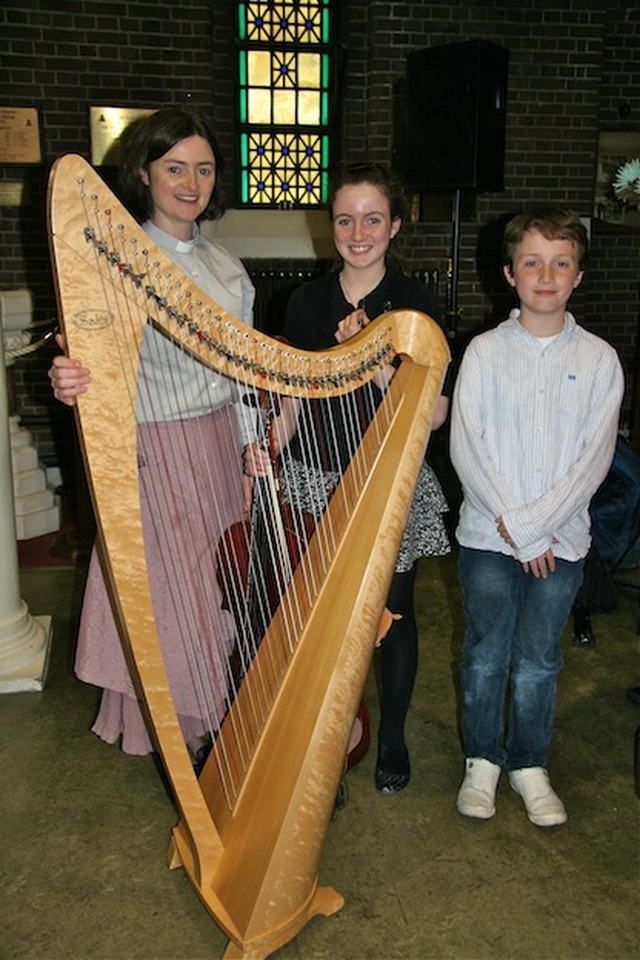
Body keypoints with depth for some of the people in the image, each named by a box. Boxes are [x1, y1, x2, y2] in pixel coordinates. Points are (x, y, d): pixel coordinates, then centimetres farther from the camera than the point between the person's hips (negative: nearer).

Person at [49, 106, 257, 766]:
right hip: (154, 452, -6)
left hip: (220, 447, 6)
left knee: (221, 595, 13)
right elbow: (99, 361, -16)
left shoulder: (225, 267, 10)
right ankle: (188, 740, 25)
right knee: (170, 596, 4)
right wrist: (68, 381, -39)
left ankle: (219, 729, 34)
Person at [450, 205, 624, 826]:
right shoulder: (485, 352, -3)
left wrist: (531, 523, -14)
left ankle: (529, 764, 31)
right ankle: (483, 759, 31)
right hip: (487, 536, 0)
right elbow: (465, 449, -8)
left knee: (537, 660, 11)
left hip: (560, 539, 0)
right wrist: (514, 530, -13)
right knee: (485, 654, 11)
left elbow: (594, 459, -6)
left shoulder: (598, 359, -1)